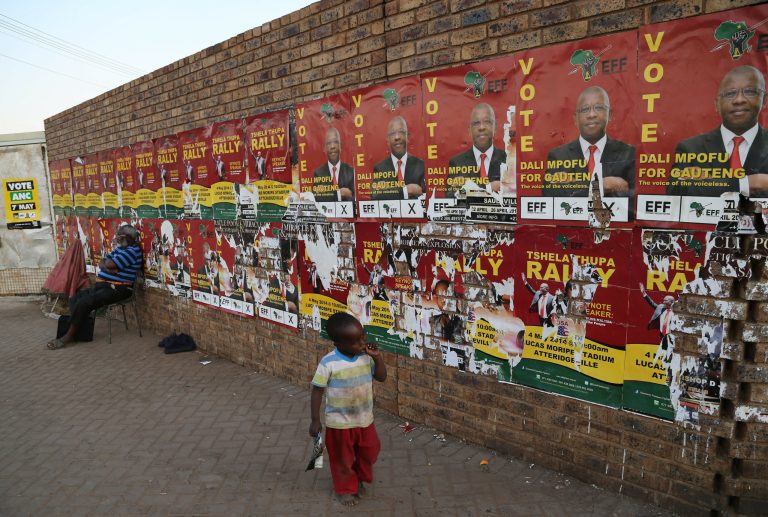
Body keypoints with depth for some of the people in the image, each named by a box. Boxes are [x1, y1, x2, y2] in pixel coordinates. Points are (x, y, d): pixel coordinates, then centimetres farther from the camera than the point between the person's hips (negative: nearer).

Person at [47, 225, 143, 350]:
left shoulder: (132, 250, -13)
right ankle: (76, 328, -6)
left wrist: (107, 264, 3)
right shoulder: (119, 248, 19)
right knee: (75, 299, 1)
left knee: (83, 303, -22)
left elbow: (110, 264, -21)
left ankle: (69, 336, -11)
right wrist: (107, 268, -11)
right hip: (103, 285, 11)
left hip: (116, 289, -10)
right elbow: (101, 263, 11)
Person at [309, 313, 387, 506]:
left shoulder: (366, 357, -8)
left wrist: (378, 357, -14)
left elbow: (382, 377, 1)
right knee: (342, 458, 15)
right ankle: (345, 488, 41)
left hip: (365, 419, 5)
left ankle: (359, 479, 48)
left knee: (369, 452, 20)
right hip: (340, 422, -4)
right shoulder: (328, 363, -23)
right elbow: (317, 391, -14)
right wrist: (315, 420, -12)